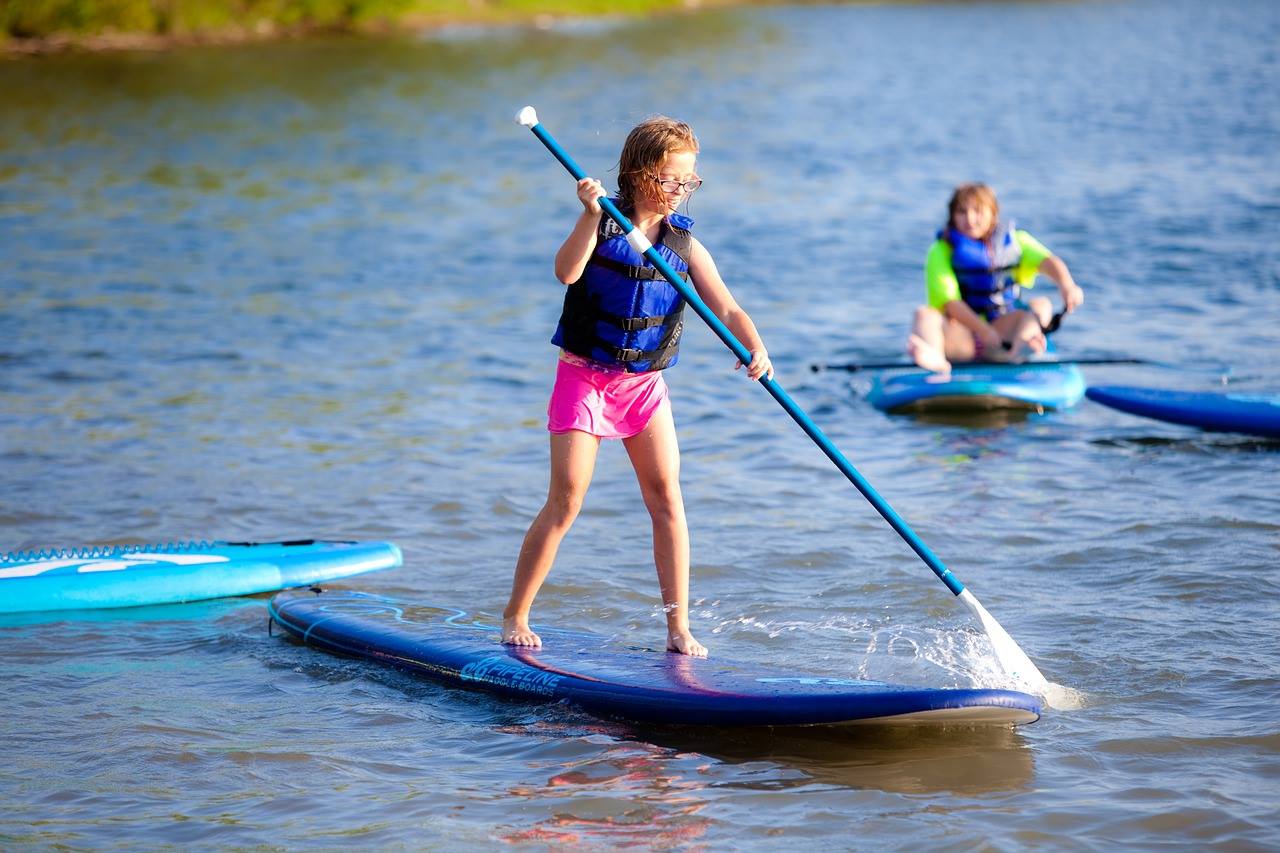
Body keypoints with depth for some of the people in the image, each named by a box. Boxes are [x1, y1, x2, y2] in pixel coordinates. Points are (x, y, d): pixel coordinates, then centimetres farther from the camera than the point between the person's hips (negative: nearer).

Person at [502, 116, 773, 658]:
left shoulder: (685, 244, 1)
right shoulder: (602, 226, -8)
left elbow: (728, 310, -7)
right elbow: (567, 271, -27)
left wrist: (756, 349, -25)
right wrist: (591, 215, -38)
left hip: (644, 383, 3)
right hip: (584, 376, -3)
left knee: (666, 496, -6)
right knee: (565, 502, -7)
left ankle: (678, 627, 0)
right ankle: (514, 617, 7)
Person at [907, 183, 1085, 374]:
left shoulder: (1014, 241, 9)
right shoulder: (941, 251, 1)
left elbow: (1047, 261, -10)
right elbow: (948, 301, -13)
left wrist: (1067, 285, -34)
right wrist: (988, 333, -29)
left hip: (1005, 328, 2)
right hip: (960, 333, -2)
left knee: (1041, 305, -22)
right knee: (925, 314, -28)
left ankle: (1018, 348, -57)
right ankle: (933, 356, -65)